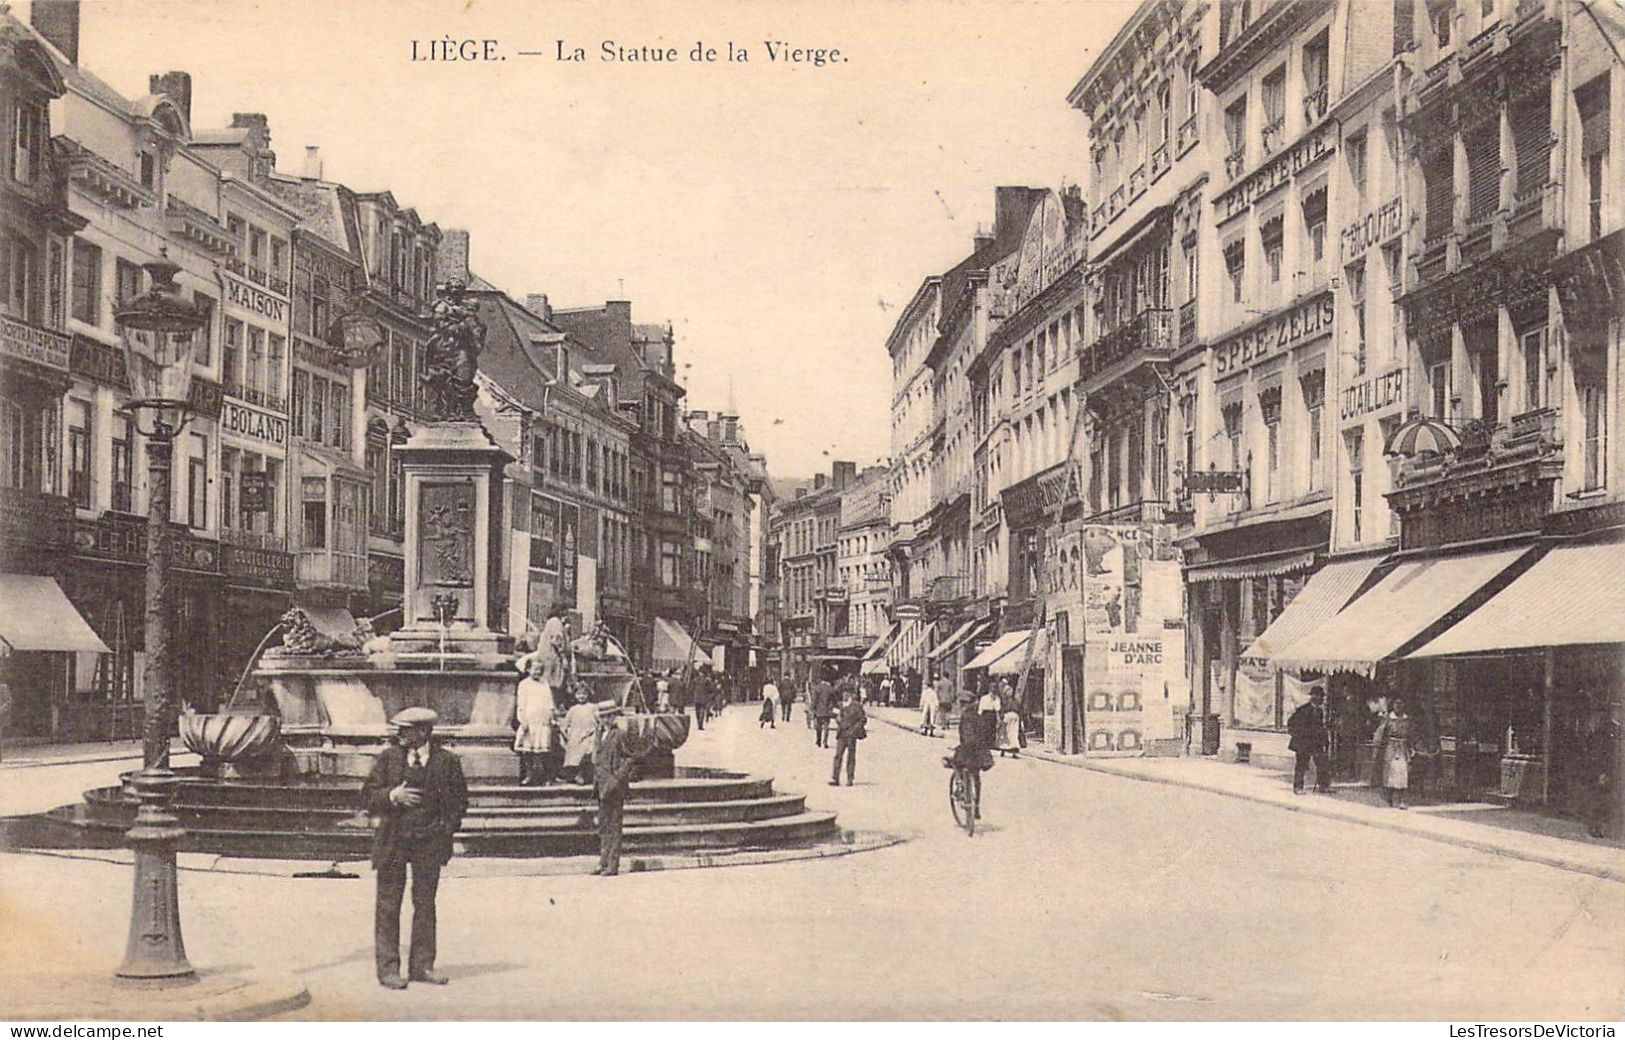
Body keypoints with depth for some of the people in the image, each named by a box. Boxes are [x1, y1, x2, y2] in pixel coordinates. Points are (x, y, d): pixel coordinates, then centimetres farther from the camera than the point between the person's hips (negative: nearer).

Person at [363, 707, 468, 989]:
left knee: (425, 903, 8)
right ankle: (388, 969, 7)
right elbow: (368, 796, 0)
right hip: (393, 841, 0)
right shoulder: (389, 757, 1)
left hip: (430, 841, 0)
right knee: (388, 906, 1)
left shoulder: (447, 761, 0)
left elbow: (460, 798, 10)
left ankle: (421, 965, 18)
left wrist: (447, 827, -1)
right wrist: (393, 795, -18)